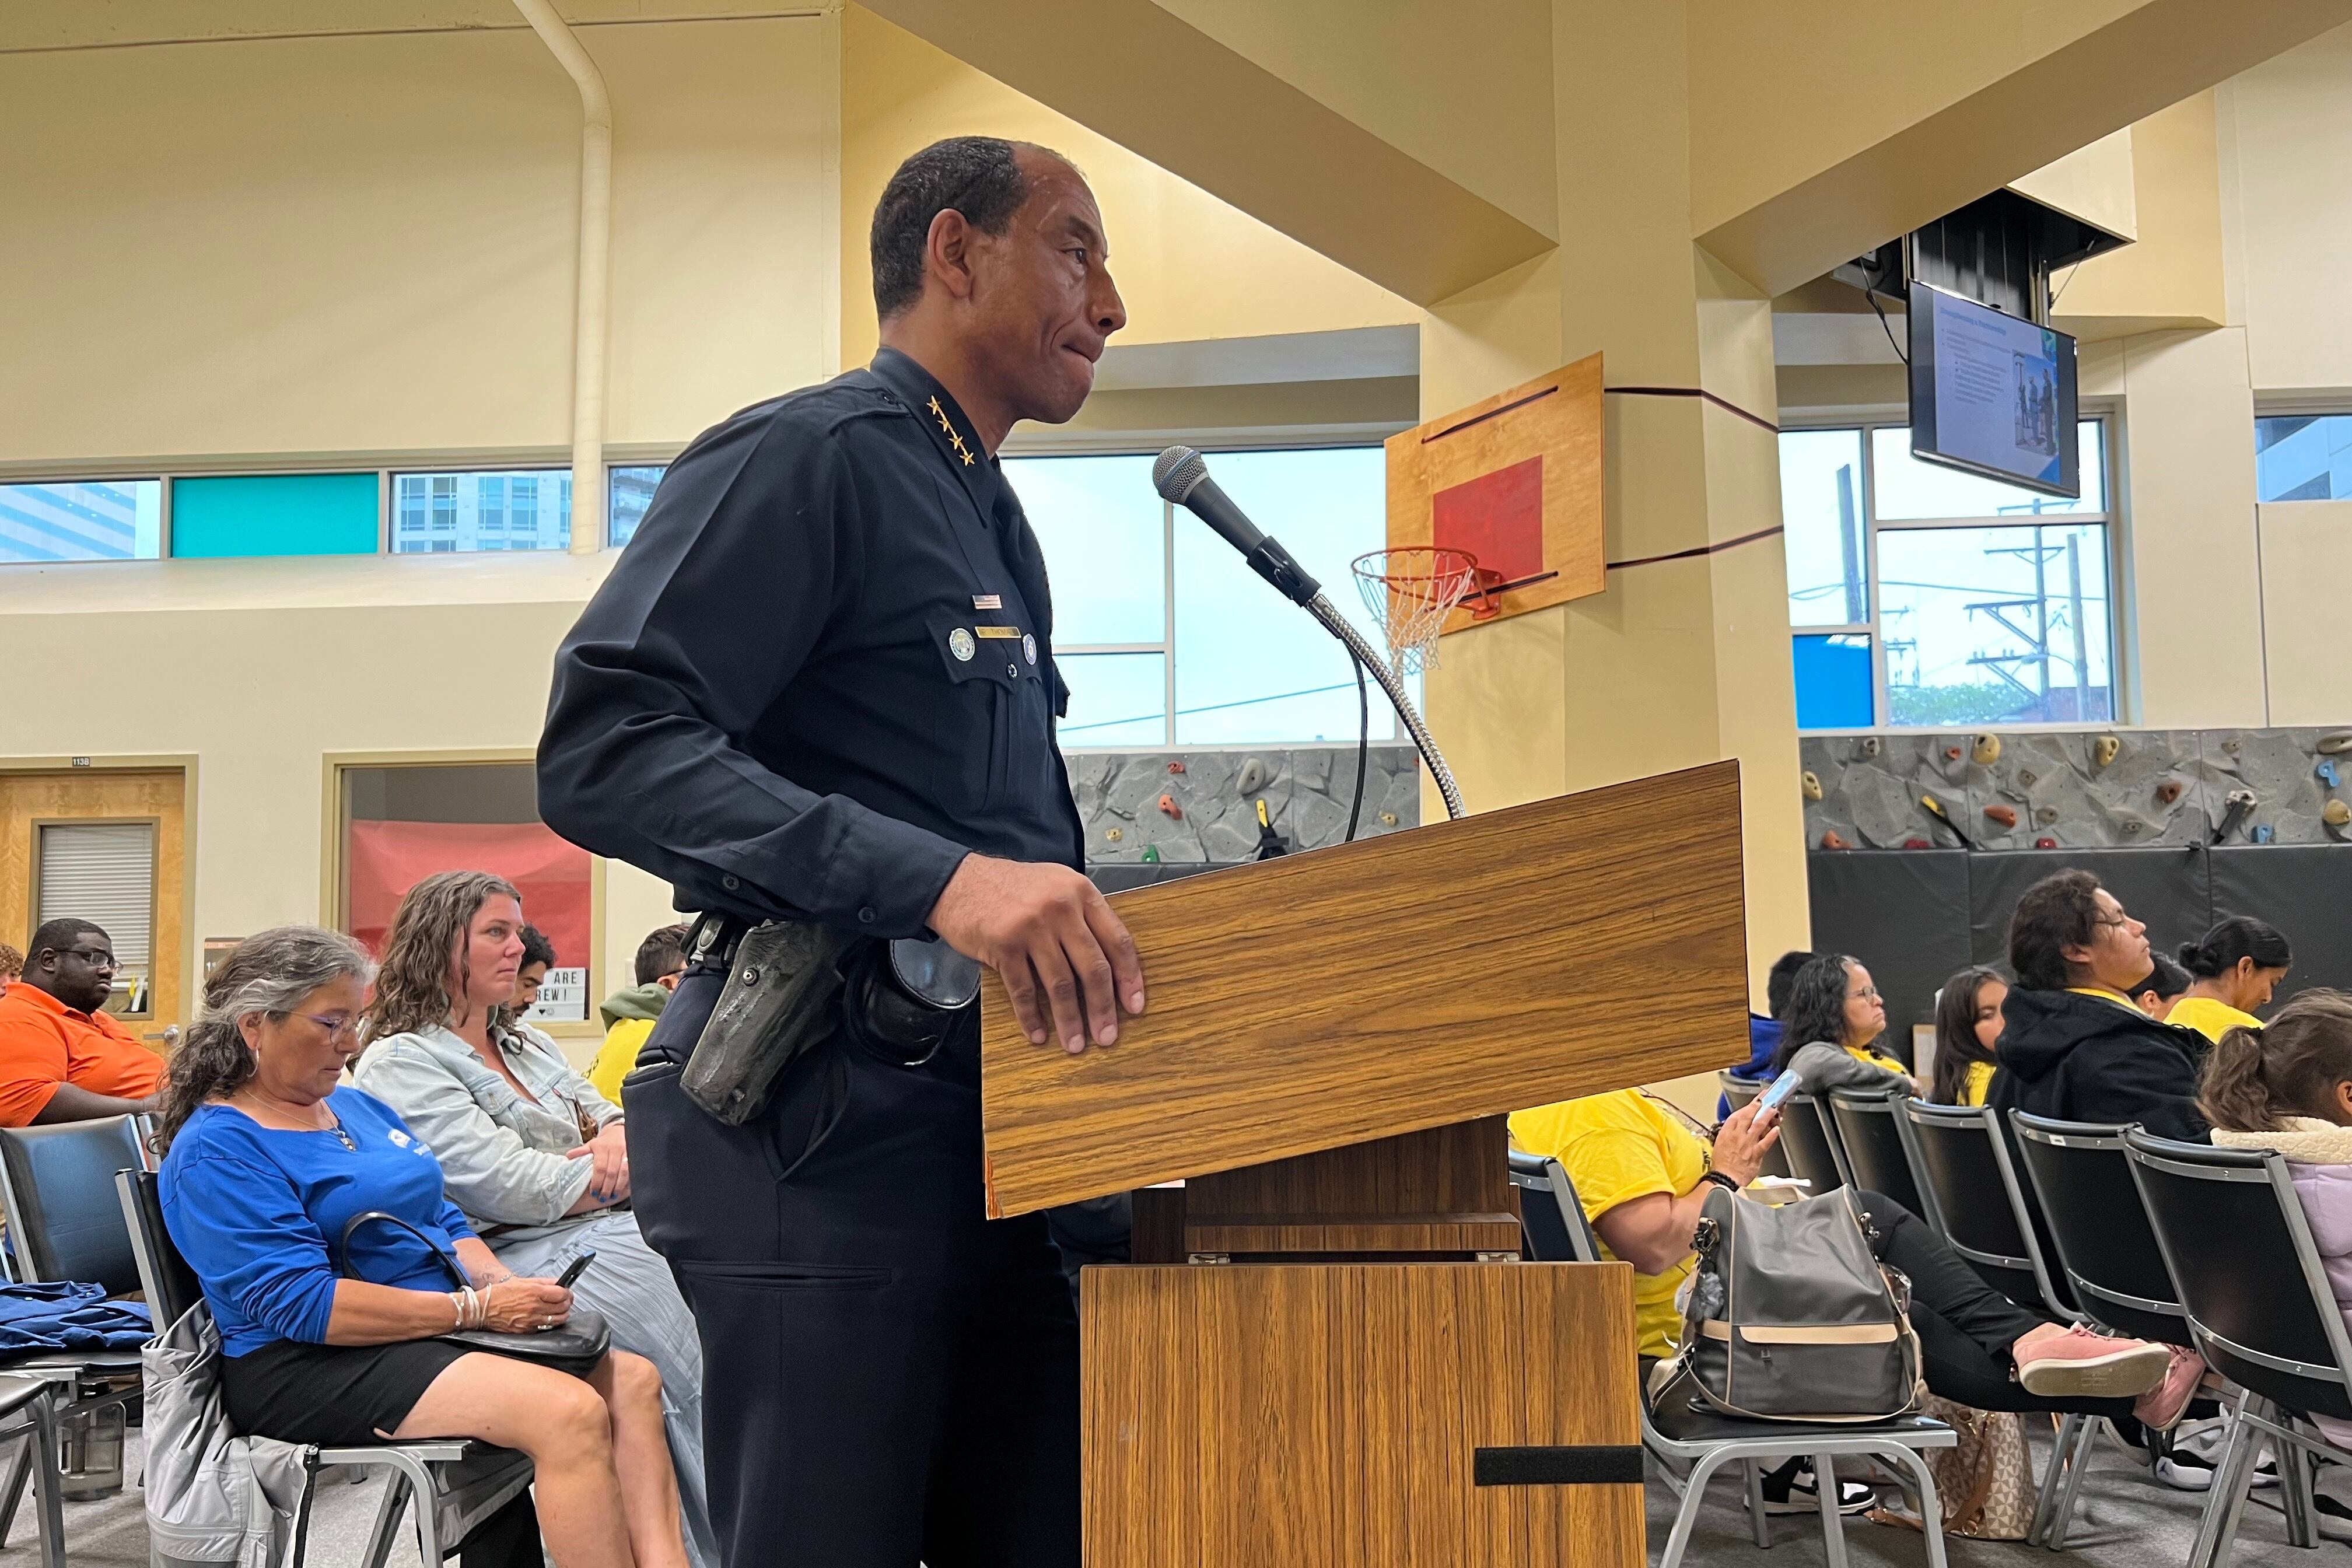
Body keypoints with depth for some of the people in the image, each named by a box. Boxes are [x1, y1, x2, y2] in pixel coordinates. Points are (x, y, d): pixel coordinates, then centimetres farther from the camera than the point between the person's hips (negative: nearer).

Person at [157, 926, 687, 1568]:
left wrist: (504, 1283, -2)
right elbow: (302, 1305, -19)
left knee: (632, 1380, -11)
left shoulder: (359, 1106, 17)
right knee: (571, 1412, -28)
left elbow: (445, 1221, 20)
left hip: (438, 1330, 9)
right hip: (312, 1368, -9)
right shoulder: (214, 1150, -10)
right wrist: (477, 1309, -20)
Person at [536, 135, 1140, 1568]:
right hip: (829, 1121, -9)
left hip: (986, 1115, 9)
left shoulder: (999, 529, 22)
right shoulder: (810, 456, -6)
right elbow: (604, 748, -19)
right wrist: (939, 878, -28)